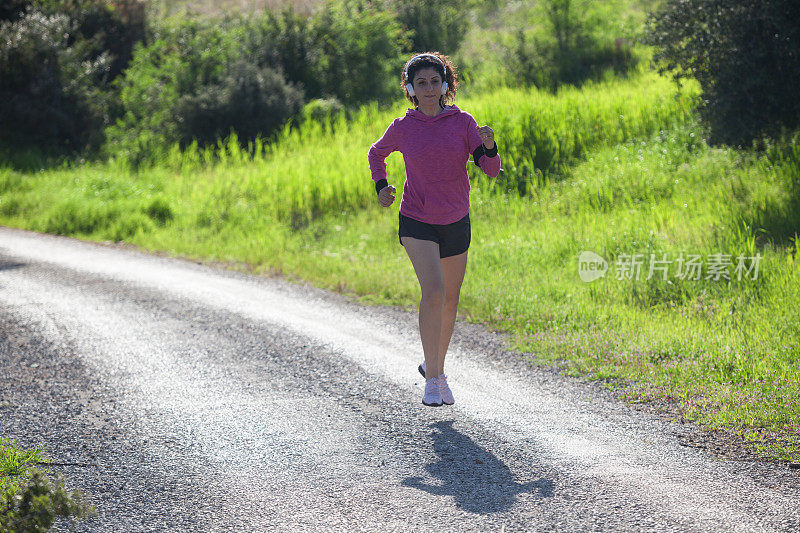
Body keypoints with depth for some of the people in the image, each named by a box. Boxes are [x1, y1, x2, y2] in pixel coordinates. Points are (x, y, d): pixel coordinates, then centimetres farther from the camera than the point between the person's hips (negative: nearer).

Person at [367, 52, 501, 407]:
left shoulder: (462, 122, -3)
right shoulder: (402, 128, -4)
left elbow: (491, 170, -8)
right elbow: (376, 153, 17)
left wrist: (489, 147, -28)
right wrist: (381, 186, 1)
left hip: (456, 223, 3)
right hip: (417, 223, -3)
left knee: (450, 300, 13)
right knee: (433, 292, -21)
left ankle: (434, 366, 36)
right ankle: (432, 378, -16)